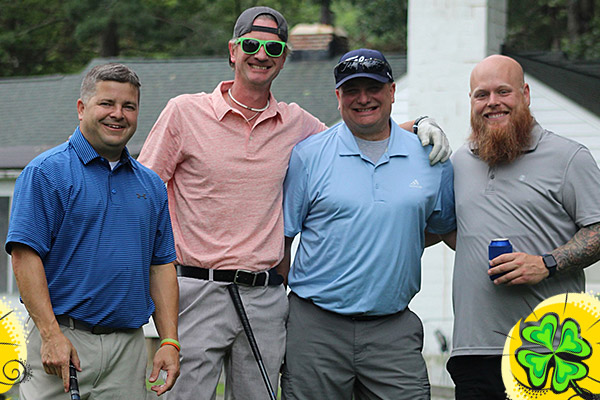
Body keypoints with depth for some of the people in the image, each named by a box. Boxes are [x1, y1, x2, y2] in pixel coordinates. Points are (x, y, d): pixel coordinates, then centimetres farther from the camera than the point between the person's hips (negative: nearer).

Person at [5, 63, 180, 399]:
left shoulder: (151, 185, 15)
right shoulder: (47, 172, -3)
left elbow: (162, 265, 15)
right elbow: (25, 254, -10)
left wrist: (170, 341, 5)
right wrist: (52, 334, -18)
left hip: (129, 345, 5)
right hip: (63, 340, -5)